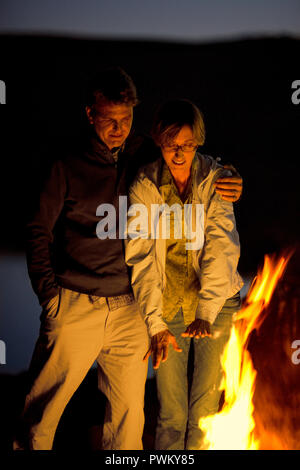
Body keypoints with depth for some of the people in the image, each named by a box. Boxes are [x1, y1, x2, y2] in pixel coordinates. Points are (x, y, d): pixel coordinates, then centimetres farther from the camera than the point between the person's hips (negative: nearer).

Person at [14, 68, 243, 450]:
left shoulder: (146, 158, 7)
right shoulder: (69, 165, 0)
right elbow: (38, 230, 5)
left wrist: (226, 184, 1)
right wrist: (48, 291, -4)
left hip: (128, 311, 3)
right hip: (73, 307, -2)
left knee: (129, 411, 11)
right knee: (43, 407, 5)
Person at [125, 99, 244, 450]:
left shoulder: (216, 179, -5)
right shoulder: (144, 186, -4)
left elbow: (222, 246, -14)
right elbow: (142, 257, -8)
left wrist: (206, 314, -25)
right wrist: (155, 324, -17)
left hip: (216, 305, 0)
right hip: (166, 306, 1)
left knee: (206, 411, 0)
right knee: (171, 414, 4)